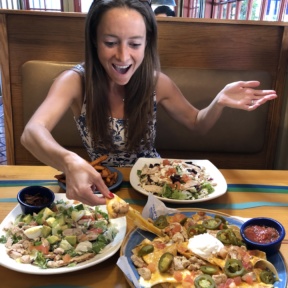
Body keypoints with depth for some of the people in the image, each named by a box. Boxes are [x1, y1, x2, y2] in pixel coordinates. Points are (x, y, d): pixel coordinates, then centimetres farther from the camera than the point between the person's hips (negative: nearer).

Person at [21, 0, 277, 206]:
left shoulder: (157, 82, -11)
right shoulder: (75, 81, -18)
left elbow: (197, 123, 4)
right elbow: (32, 133, -34)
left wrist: (220, 101, -19)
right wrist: (69, 162, -57)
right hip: (103, 189, -2)